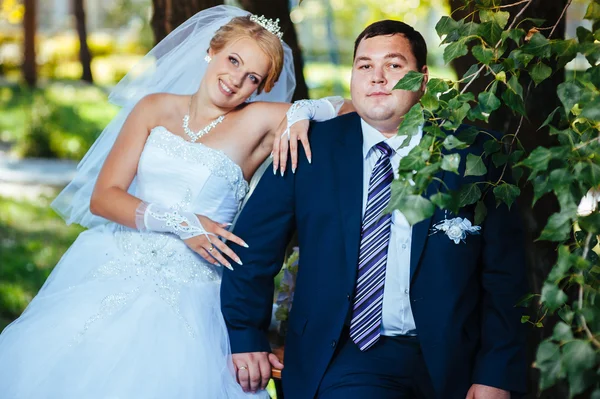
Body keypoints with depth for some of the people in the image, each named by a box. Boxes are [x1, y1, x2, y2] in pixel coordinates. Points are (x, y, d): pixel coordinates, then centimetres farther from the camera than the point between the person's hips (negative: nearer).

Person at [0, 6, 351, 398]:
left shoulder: (258, 121, 0)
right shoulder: (155, 108, 6)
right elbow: (102, 197, 0)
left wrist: (301, 114, -19)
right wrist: (180, 223, -12)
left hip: (186, 294, -2)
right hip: (110, 273, 2)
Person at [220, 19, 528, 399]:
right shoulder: (312, 147, 3)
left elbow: (504, 277, 0)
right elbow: (252, 246, 8)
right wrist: (246, 337, 4)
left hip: (442, 364, 2)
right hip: (337, 359, -1)